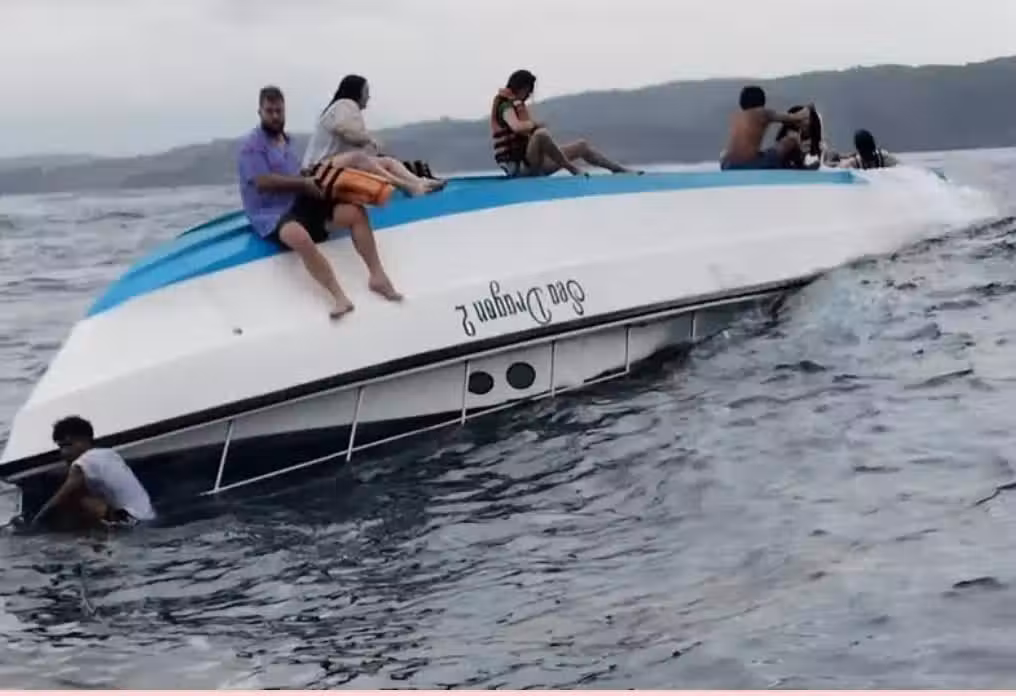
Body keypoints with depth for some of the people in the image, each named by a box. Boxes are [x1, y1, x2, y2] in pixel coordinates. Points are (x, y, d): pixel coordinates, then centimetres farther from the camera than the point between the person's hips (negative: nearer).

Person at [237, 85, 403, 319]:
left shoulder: (285, 141, 20)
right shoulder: (252, 146, -7)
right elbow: (263, 182, -18)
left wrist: (312, 178, 7)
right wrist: (304, 183, -13)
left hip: (300, 203, 8)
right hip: (272, 214, -8)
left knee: (355, 212, -9)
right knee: (299, 237, -42)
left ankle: (377, 276, -6)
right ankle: (339, 297, -42)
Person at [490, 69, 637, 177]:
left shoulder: (517, 105, 21)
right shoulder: (506, 106, -10)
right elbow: (517, 127, -31)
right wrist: (535, 125, -14)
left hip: (531, 164, 10)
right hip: (519, 167, -10)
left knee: (581, 145, 13)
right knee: (541, 133, -40)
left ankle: (620, 169, 15)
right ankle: (573, 170, -32)